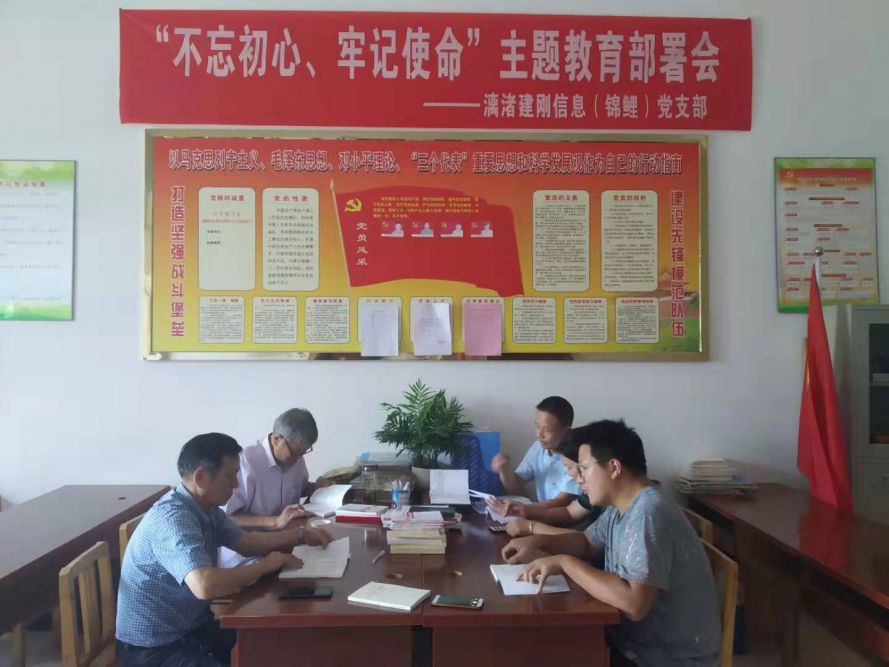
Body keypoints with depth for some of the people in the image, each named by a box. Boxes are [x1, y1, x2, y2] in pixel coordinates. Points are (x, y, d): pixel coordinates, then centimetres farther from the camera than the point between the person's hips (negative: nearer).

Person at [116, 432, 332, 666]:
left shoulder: (206, 509, 2)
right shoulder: (173, 519, -28)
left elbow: (246, 542, 15)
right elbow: (205, 585, -41)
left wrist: (301, 535, 6)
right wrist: (264, 566, -26)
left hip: (192, 626, 9)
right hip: (153, 648, -9)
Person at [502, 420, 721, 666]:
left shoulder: (648, 514, -28)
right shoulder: (621, 506, 3)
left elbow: (634, 603, -36)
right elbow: (587, 543, 18)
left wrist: (564, 562, -27)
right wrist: (538, 542, -1)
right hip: (635, 638, 8)